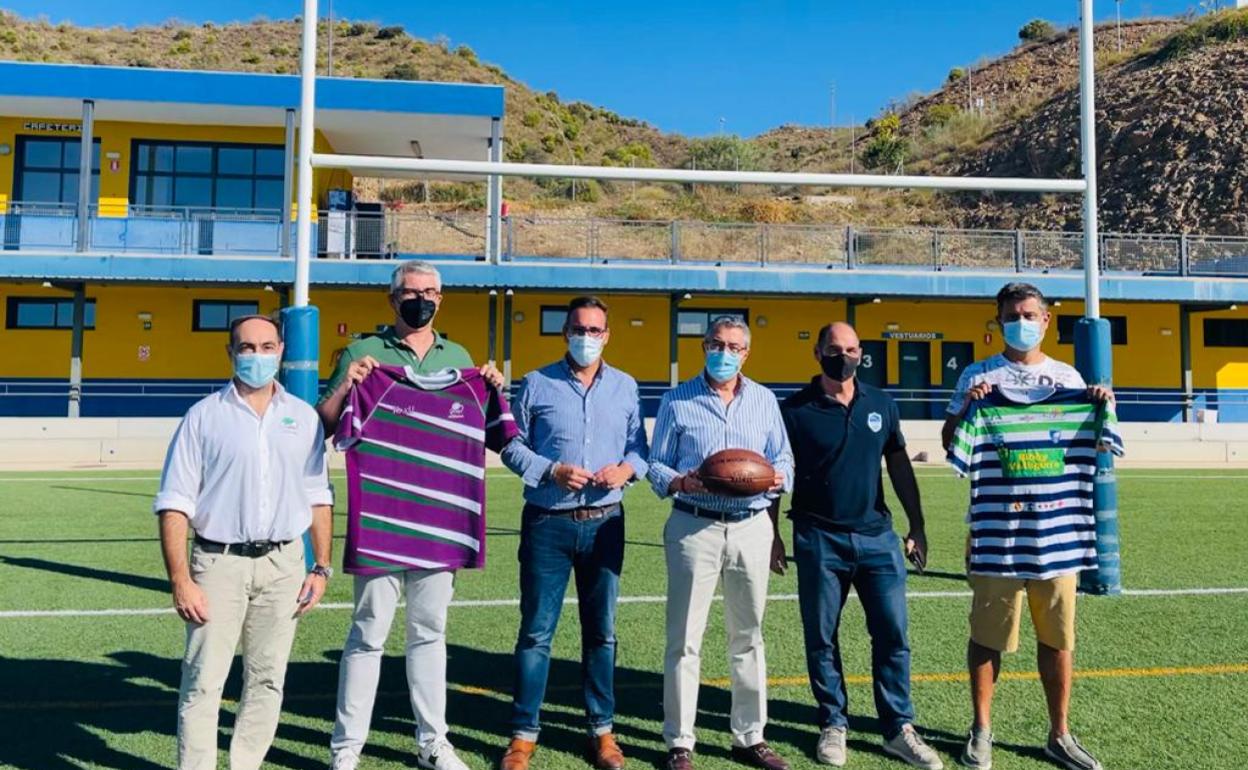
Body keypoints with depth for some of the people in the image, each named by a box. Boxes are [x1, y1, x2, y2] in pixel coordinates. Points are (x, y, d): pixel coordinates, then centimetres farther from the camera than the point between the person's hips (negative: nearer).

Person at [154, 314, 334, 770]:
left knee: (268, 681, 9)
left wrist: (322, 568, 5)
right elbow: (174, 504, -3)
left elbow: (319, 497, 11)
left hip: (283, 564, 3)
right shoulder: (204, 416, 0)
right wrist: (180, 581, -10)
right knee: (203, 681, -1)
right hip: (219, 562, -2)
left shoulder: (303, 417, 8)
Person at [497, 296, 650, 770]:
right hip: (547, 523, -2)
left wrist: (627, 468, -11)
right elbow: (512, 447, 1)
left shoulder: (625, 387, 8)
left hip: (604, 523, 2)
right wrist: (552, 471, -14)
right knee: (536, 632, 3)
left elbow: (639, 447, 11)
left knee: (601, 631, 11)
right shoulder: (537, 384, 1)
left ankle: (602, 730, 24)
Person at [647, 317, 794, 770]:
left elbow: (783, 457, 11)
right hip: (695, 527, -3)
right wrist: (681, 483, -17)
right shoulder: (677, 400, 3)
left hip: (752, 527, 3)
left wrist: (777, 477, -11)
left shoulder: (764, 400, 11)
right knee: (685, 639, 0)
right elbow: (656, 465, 3)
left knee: (748, 636, 12)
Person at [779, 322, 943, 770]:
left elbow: (899, 466, 12)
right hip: (819, 539, -2)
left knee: (893, 635, 4)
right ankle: (833, 725, 22)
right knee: (821, 638, 7)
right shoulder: (795, 410, -4)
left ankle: (898, 729, 17)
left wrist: (917, 525, 10)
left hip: (877, 535, 3)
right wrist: (772, 534, -3)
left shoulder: (881, 405, 6)